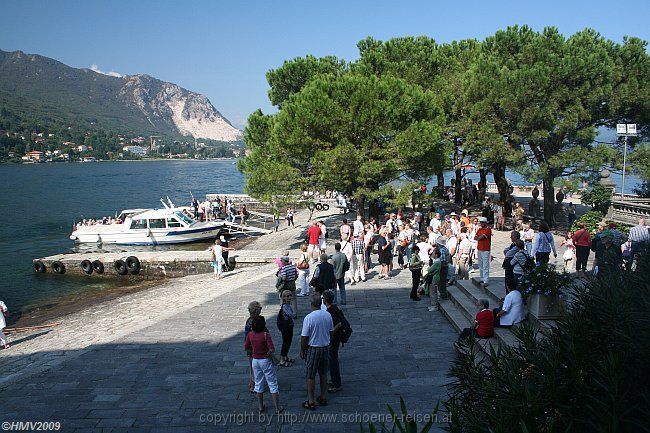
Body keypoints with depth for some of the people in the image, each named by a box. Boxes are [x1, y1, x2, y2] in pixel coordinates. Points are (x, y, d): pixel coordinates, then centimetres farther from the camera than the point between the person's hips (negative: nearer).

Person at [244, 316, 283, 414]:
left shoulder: (250, 334, -5)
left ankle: (260, 406, 26)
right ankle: (278, 408, 8)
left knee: (258, 383, 18)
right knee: (272, 384, 5)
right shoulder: (266, 335, -20)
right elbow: (272, 349, -23)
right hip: (266, 361, -4)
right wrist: (268, 354, -4)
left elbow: (246, 347, 7)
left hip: (255, 361, 4)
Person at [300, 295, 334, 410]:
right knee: (323, 374, 19)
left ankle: (311, 402, 13)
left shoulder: (308, 318, -21)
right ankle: (323, 398, 30)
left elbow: (304, 337, -17)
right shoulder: (328, 315, -5)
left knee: (310, 376, 7)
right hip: (326, 347, 5)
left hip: (313, 349, -5)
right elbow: (331, 331, 7)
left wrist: (302, 351, -3)